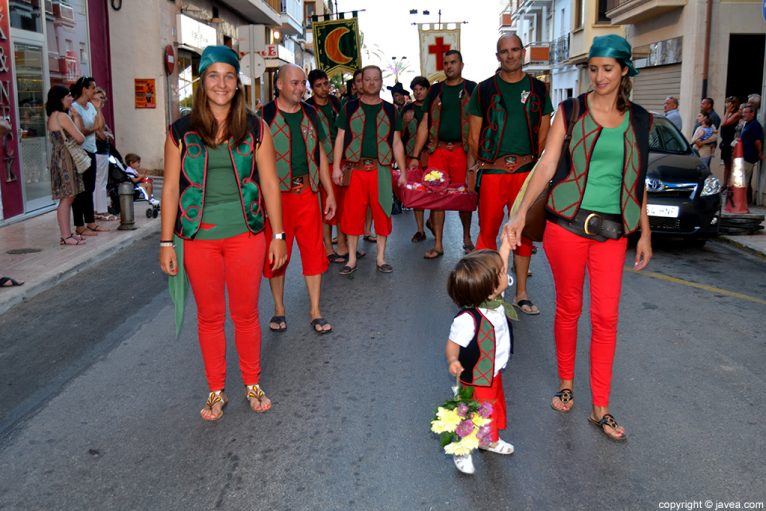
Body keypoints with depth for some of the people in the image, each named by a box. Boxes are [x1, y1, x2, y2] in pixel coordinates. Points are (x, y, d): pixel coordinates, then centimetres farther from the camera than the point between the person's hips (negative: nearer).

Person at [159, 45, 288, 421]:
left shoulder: (254, 129, 1)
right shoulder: (181, 132, 1)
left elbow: (270, 184, 4)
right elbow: (170, 189, 3)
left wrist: (278, 236, 2)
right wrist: (166, 242, 0)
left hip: (246, 235, 0)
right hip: (199, 238, 0)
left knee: (246, 313, 10)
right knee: (209, 317, 10)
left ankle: (253, 385, 28)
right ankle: (216, 391, 25)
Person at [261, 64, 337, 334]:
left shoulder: (310, 114, 10)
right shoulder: (264, 116, -3)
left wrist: (330, 193, 12)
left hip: (308, 193, 3)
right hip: (277, 195, -3)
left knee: (314, 252, 4)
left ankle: (315, 312, 15)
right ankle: (279, 309, 23)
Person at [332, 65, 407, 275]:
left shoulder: (390, 110, 11)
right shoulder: (349, 108, 8)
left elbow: (397, 143, 11)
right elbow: (340, 138, 6)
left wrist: (402, 171, 4)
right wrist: (336, 167, -4)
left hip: (382, 170, 1)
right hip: (355, 169, -1)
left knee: (382, 213, 4)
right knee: (353, 213, 1)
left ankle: (380, 258, 16)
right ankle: (352, 259, 12)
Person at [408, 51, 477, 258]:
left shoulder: (471, 89, 5)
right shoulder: (436, 90, 11)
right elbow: (425, 124, 10)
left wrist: (473, 153, -12)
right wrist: (415, 156, 3)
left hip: (462, 150, -2)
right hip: (437, 150, 2)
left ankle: (467, 238, 24)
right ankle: (438, 245, 7)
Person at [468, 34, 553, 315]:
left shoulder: (538, 89, 10)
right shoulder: (484, 89, 5)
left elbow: (544, 133, 11)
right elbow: (474, 135, 6)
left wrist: (531, 161, 3)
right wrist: (485, 162, 1)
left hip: (527, 172, 2)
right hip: (492, 173, -2)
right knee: (488, 231, -1)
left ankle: (521, 294, 15)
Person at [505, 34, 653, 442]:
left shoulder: (638, 119, 9)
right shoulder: (570, 111, 1)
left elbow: (637, 180, 13)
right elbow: (547, 165, -5)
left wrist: (645, 232, 12)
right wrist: (521, 212, -17)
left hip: (612, 228, 2)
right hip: (567, 223, -2)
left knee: (606, 317, 1)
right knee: (568, 308, 8)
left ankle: (600, 408, 11)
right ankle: (566, 385, 27)